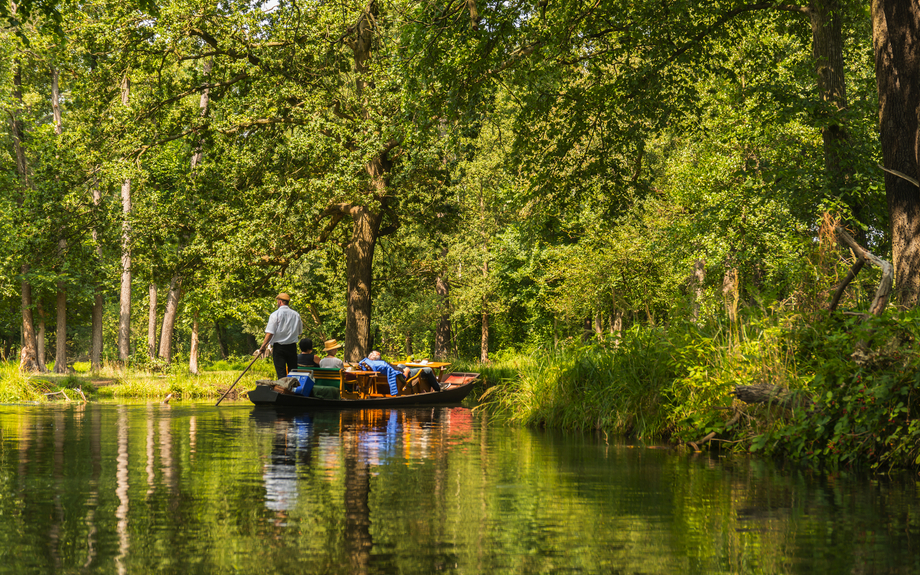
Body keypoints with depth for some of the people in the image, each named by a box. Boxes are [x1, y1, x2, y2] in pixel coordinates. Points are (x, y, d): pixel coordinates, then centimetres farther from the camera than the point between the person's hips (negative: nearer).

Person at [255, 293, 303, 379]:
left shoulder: (275, 314, -9)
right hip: (292, 346, 4)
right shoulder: (296, 314, 5)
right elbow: (299, 332, 15)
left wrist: (263, 347, -7)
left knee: (281, 373, -3)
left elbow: (270, 333, -13)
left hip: (279, 347, -4)